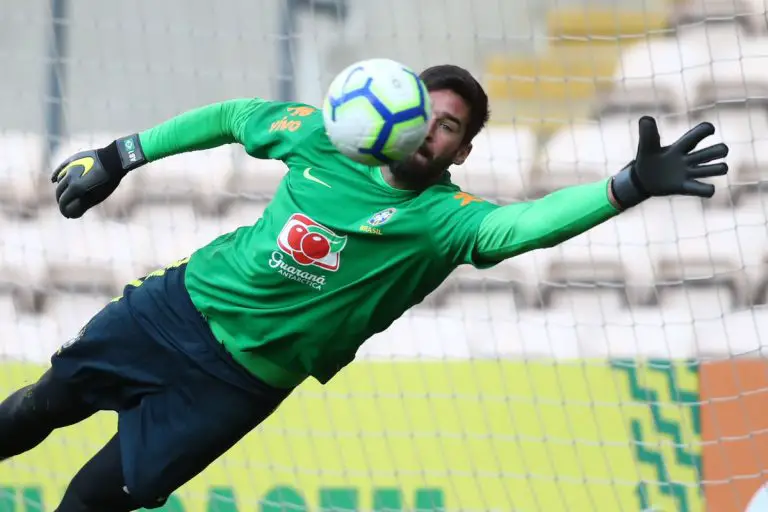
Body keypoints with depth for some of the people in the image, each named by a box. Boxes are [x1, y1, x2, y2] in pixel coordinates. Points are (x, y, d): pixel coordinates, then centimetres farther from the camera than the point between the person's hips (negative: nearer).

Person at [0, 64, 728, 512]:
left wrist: (630, 185, -54)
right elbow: (230, 117, 10)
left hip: (239, 380, -3)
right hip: (186, 300, 3)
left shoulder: (443, 219, -18)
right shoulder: (324, 136, -6)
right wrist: (118, 159, 11)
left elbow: (527, 222, -37)